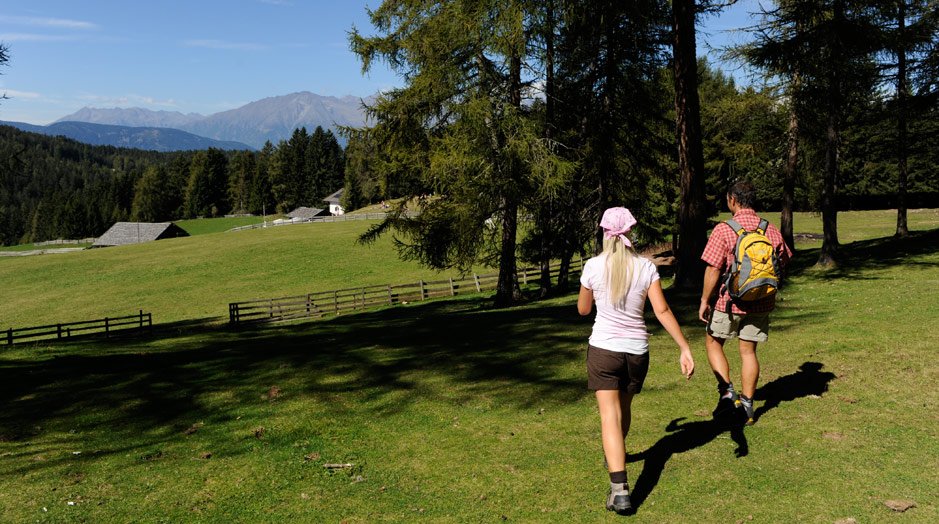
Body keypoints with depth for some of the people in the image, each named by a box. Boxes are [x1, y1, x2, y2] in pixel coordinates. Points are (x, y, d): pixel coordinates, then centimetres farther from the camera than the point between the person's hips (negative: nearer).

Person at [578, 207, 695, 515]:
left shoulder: (593, 266, -7)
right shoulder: (646, 267, -5)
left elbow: (583, 309, 5)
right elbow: (662, 311, -9)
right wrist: (685, 348, -7)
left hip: (604, 348, -3)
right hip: (637, 350, 3)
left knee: (610, 415, -5)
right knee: (624, 407, 24)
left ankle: (619, 488, -19)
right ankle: (615, 455, 49)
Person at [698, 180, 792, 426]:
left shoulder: (723, 230, -14)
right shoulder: (771, 230, 1)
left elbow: (713, 269, -16)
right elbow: (782, 263, 10)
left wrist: (705, 300, -7)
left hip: (730, 301, -4)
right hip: (761, 303, 4)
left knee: (713, 342, 16)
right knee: (748, 351, 14)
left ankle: (727, 392, 3)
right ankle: (747, 405, 19)